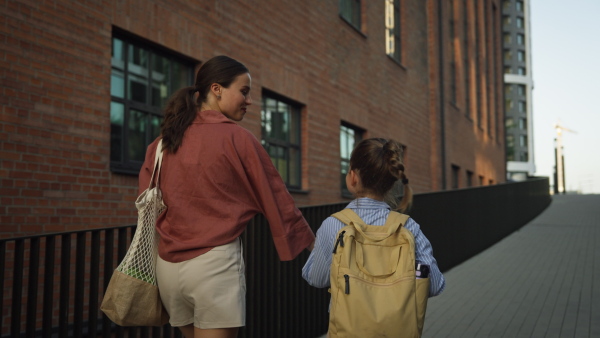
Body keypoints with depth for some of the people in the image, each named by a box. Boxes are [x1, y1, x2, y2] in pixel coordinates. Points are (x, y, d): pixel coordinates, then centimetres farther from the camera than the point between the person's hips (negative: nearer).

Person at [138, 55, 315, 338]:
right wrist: (311, 242, 9)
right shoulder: (236, 138, -6)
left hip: (168, 264, 6)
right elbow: (275, 197, -1)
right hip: (215, 262, -6)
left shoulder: (162, 142, 8)